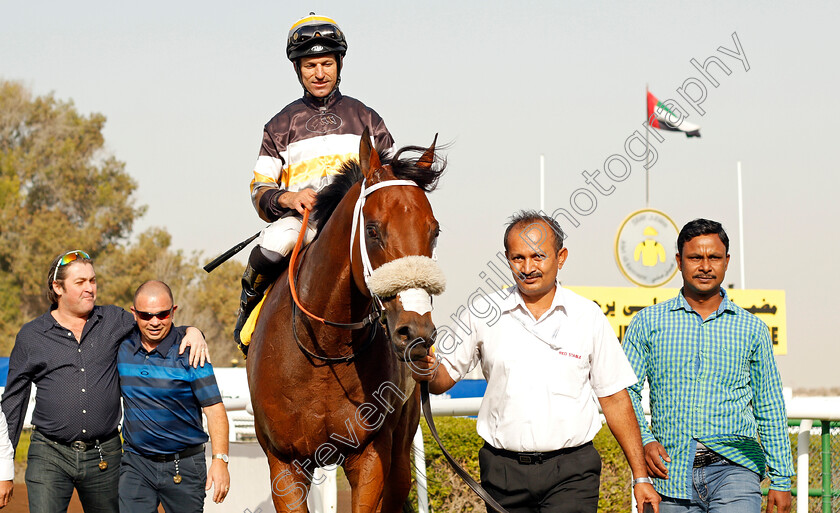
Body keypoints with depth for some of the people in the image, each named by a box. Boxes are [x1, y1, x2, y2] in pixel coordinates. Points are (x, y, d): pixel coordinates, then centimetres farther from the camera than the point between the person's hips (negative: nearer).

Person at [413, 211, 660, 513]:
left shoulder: (588, 317, 2)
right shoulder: (485, 314, 2)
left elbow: (615, 399, 7)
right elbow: (446, 376, 10)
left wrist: (640, 477, 6)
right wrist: (428, 372, -15)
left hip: (571, 474, -2)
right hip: (503, 473, 2)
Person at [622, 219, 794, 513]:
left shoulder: (751, 329, 11)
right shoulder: (648, 323, 9)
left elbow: (770, 411, 14)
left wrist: (781, 481, 9)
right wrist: (644, 441, -11)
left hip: (734, 466, -1)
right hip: (672, 474, 1)